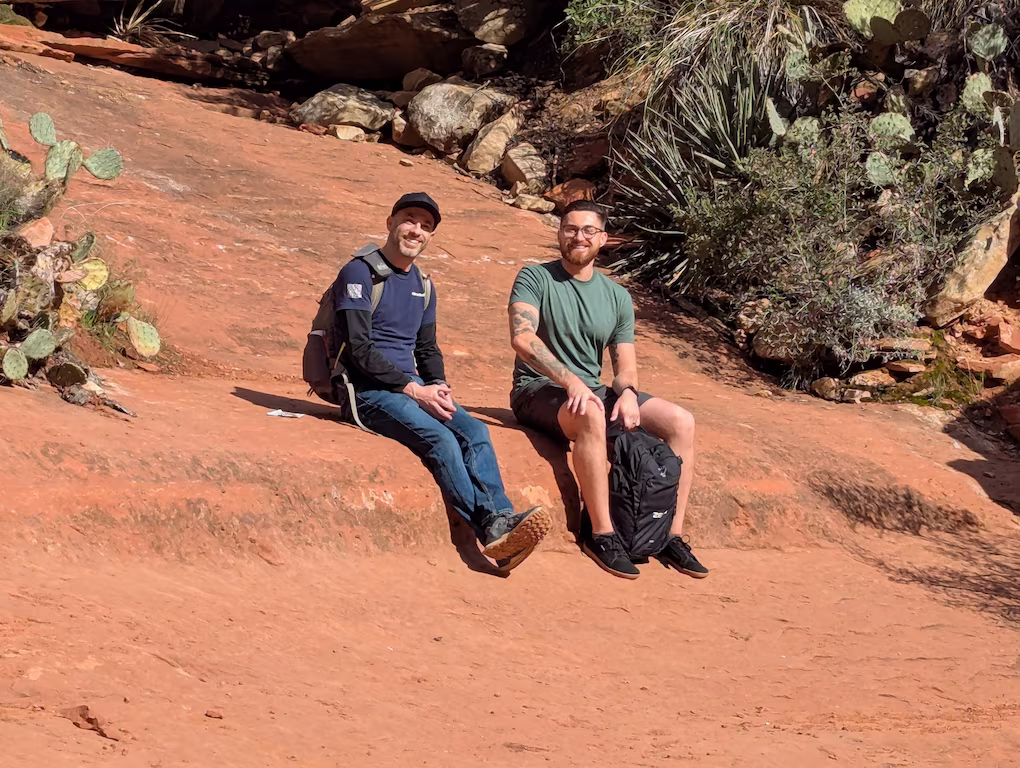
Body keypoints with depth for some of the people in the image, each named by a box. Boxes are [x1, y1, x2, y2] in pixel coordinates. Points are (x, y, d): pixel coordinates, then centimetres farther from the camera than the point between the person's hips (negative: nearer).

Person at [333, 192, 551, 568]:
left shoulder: (423, 287, 19)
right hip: (369, 391, -7)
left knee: (474, 430, -22)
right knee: (438, 437, -31)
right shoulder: (360, 273, -4)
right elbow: (358, 348, -12)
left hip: (413, 387, 7)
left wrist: (438, 388, 0)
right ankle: (490, 529, -38)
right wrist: (413, 389, -18)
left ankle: (501, 520, -38)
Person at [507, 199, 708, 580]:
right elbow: (522, 338, -20)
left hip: (592, 390, 6)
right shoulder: (535, 278, -4)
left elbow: (625, 366, 12)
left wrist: (627, 392, -14)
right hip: (538, 391, -6)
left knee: (681, 421, -12)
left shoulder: (617, 297, 13)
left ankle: (672, 535, -10)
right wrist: (571, 381, -32)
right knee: (591, 415, -40)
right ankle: (602, 534, -34)